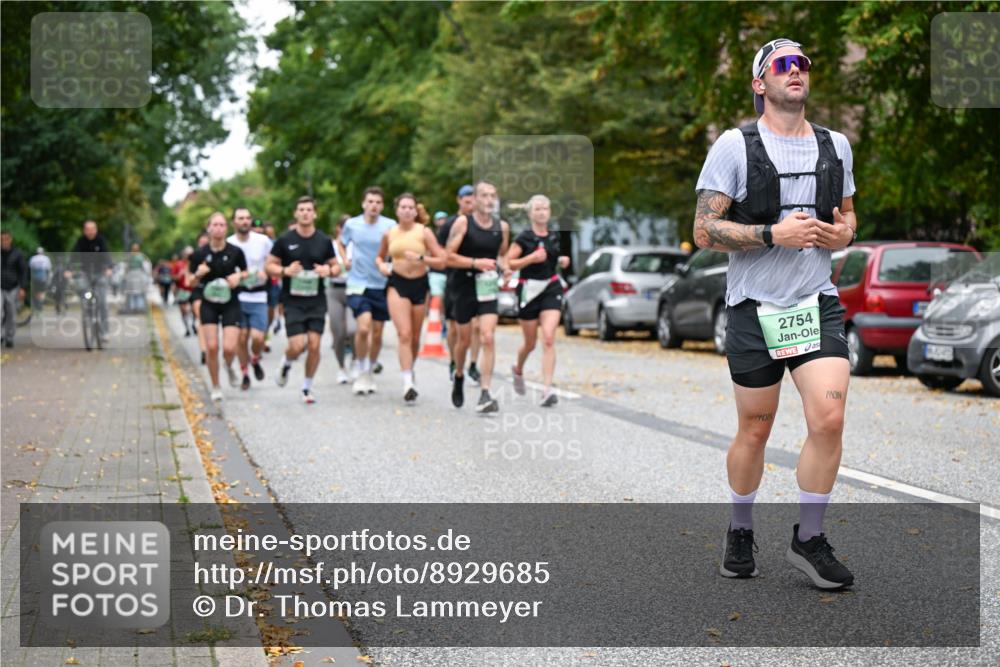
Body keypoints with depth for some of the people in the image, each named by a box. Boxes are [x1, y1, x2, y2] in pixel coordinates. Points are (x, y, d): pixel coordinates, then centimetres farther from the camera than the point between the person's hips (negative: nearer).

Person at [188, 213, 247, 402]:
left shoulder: (235, 252, -5)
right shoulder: (199, 254, -4)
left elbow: (245, 272, 11)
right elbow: (191, 282, 3)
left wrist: (238, 276, -11)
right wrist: (199, 274, -18)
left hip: (230, 304, 0)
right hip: (209, 304, 0)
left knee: (229, 348, -12)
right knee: (212, 347, -7)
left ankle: (229, 367, 25)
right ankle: (215, 388, 12)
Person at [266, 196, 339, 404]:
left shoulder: (324, 241, 5)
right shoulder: (284, 240, 0)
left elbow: (336, 266, 13)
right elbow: (270, 265, 5)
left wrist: (329, 271, -10)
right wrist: (285, 271, -15)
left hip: (317, 301, 2)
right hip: (293, 301, -2)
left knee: (314, 345, -4)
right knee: (297, 345, -12)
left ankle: (307, 387, 14)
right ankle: (286, 363, 24)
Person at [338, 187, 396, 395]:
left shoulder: (390, 226, -3)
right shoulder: (352, 224, 1)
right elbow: (340, 243, 20)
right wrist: (346, 260, 5)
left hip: (381, 285, 1)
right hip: (358, 284, -1)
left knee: (377, 334, 8)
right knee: (364, 328, -17)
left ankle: (369, 372, 28)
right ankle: (361, 373, 1)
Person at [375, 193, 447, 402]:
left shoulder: (424, 232, -2)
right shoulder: (389, 234, 5)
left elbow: (442, 261, -6)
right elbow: (380, 256, 23)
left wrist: (420, 257, -18)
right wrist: (381, 265, 1)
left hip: (420, 284, 0)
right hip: (397, 284, 0)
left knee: (415, 337, 11)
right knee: (404, 334, -14)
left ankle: (410, 368, 38)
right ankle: (408, 383, -18)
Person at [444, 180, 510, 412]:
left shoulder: (502, 226, 4)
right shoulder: (463, 223, -7)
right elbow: (449, 257, -10)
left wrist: (504, 268, -1)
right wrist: (476, 263, -22)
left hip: (488, 288, 2)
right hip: (465, 286, -2)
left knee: (488, 338, -12)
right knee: (465, 340, 11)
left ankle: (485, 395, -12)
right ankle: (458, 377, 41)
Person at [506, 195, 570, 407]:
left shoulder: (555, 237, 8)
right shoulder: (523, 238, -6)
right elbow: (508, 263, -10)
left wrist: (563, 261, 5)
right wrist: (532, 258, -20)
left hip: (551, 288, 2)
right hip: (529, 290, -2)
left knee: (548, 339, -14)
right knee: (530, 343, 10)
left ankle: (547, 390, -18)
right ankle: (518, 369, 44)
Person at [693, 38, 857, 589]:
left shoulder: (836, 145, 10)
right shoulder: (735, 145, -4)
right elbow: (704, 231, -8)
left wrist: (843, 234, 0)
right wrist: (774, 234, -19)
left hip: (818, 304, 3)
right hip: (755, 308, -3)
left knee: (829, 418, -12)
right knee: (754, 430, 6)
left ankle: (809, 539, 5)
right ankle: (740, 533, 29)